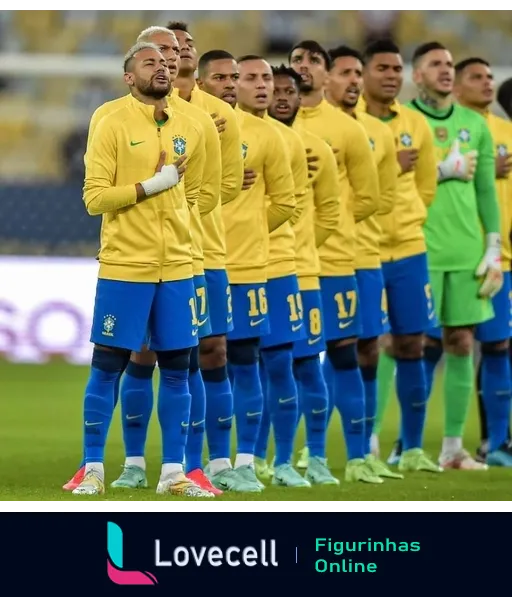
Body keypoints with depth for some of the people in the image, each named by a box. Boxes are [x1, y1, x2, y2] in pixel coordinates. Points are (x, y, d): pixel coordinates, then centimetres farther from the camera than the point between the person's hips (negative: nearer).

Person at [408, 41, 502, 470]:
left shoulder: (475, 124, 12)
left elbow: (486, 192, 12)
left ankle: (453, 447, 11)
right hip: (419, 252, -4)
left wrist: (494, 252, 6)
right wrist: (446, 169, -12)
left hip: (467, 253, 4)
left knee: (462, 345, 5)